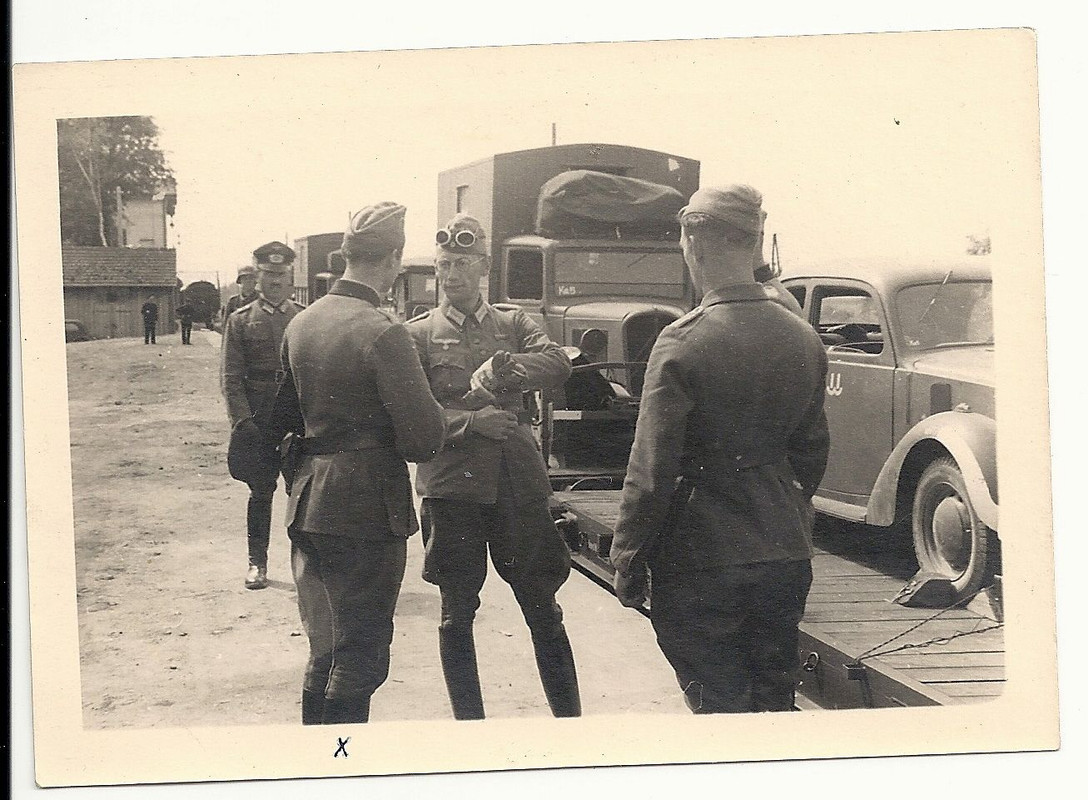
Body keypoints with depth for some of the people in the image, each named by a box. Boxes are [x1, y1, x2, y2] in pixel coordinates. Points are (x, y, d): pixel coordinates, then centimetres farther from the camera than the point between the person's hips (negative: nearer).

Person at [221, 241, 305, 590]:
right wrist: (242, 422, -9)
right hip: (258, 425, -1)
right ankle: (257, 561, 17)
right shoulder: (240, 321, 4)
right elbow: (232, 378, 1)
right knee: (261, 492, 6)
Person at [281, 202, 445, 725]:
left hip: (307, 509, 8)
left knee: (325, 653, 20)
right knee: (360, 659, 3)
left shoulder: (300, 324, 6)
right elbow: (425, 441, -18)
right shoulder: (382, 334, -18)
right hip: (366, 514, -8)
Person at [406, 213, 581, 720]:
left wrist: (504, 370, -24)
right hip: (453, 486, -1)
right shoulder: (419, 334, 5)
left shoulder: (513, 323, 10)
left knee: (543, 608, 7)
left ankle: (570, 718, 18)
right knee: (457, 613, 8)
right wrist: (471, 421, -16)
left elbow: (558, 363, -8)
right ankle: (468, 721, 22)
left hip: (519, 483, 1)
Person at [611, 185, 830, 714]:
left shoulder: (683, 342, -16)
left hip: (702, 560, -6)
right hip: (786, 556, 6)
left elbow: (651, 469, -15)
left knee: (719, 705, 4)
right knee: (775, 704, 17)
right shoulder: (803, 338, 3)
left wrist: (627, 560, -5)